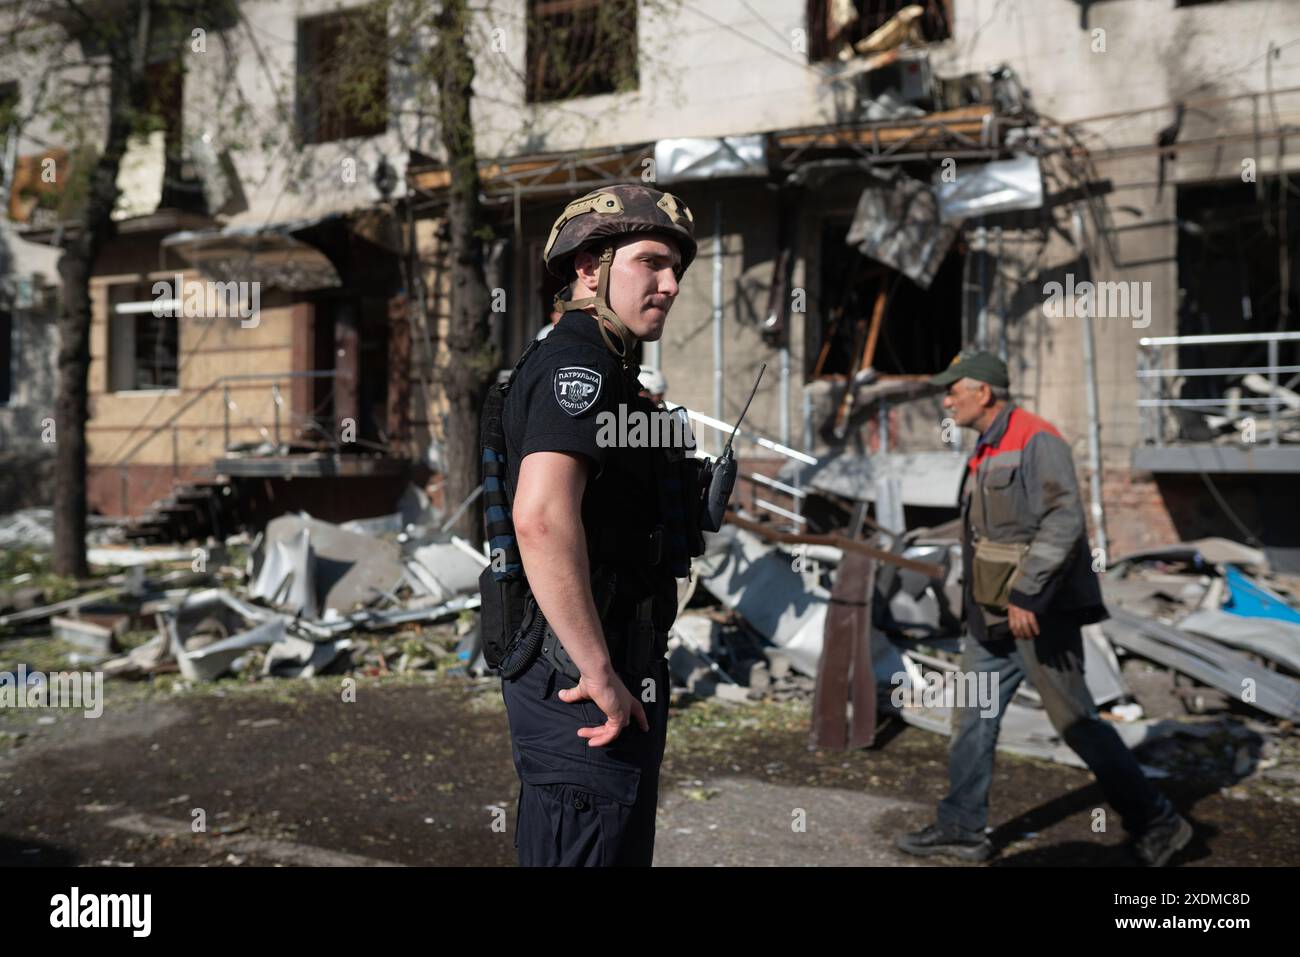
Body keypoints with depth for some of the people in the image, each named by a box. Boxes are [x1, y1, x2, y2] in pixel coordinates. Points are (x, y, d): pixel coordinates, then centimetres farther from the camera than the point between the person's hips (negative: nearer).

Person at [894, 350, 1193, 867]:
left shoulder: (1037, 441, -15)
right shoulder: (987, 451, 14)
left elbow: (1064, 523, -24)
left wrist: (1026, 595, -27)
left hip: (1037, 613, -9)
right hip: (996, 616, 9)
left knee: (1076, 722, -1)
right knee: (972, 717, 10)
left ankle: (1157, 823, 14)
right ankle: (961, 828, 18)